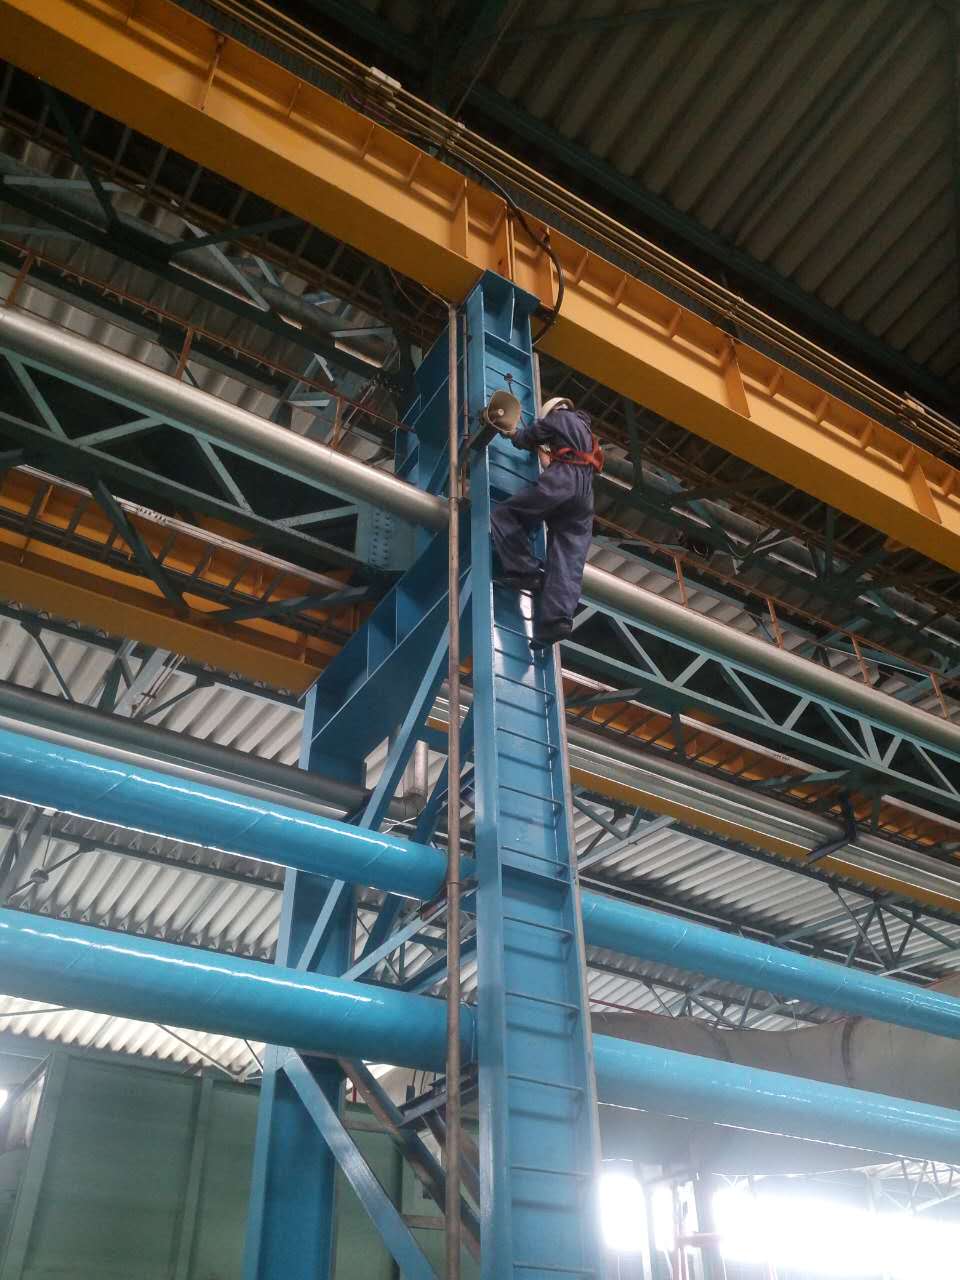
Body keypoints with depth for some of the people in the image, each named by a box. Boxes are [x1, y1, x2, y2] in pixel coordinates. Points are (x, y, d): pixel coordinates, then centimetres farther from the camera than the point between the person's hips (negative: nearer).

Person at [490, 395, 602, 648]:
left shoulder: (559, 417, 17)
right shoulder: (584, 431, 39)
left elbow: (529, 438, 22)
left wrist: (513, 433, 41)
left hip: (563, 479, -7)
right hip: (585, 490, 7)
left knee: (503, 515, 0)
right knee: (569, 560, -7)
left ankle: (526, 571, -16)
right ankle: (558, 617, -25)